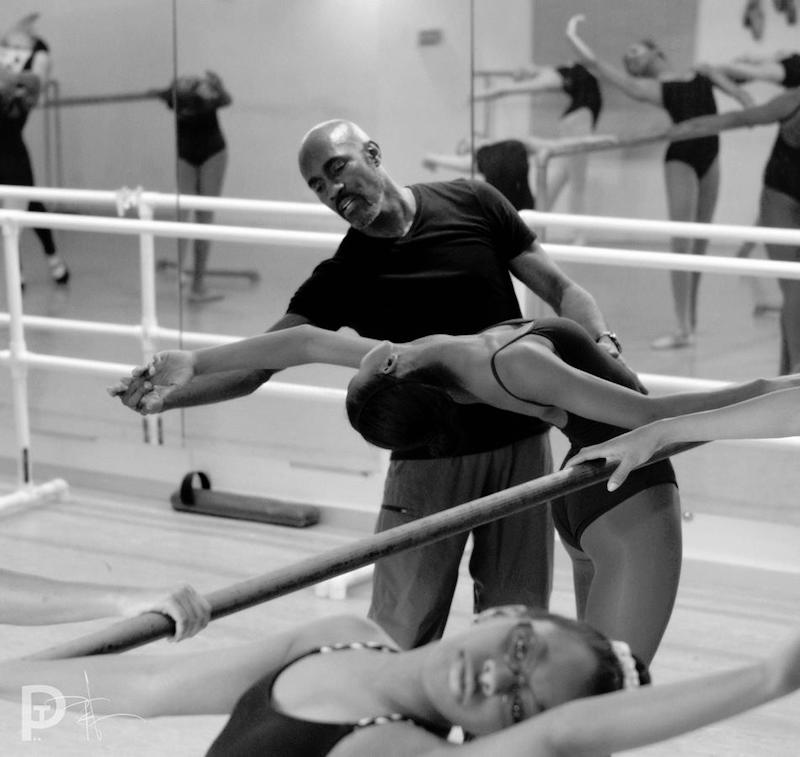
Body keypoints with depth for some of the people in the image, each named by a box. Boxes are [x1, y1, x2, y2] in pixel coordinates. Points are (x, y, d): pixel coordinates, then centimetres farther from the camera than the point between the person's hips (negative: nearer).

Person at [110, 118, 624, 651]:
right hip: (427, 460, 0)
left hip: (522, 445, 0)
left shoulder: (473, 205, -1)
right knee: (398, 640, -2)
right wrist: (167, 394, -24)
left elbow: (561, 290, 3)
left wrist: (603, 343, -18)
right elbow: (255, 364, -7)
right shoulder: (341, 278, -2)